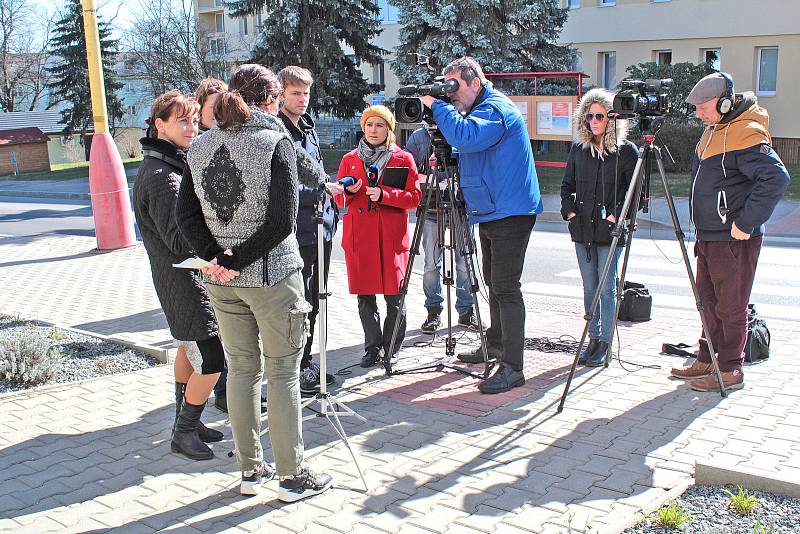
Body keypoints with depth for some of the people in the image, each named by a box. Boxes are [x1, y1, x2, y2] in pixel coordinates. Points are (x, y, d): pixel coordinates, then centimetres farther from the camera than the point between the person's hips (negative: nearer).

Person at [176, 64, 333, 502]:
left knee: (241, 370, 15)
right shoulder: (276, 142, -12)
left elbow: (185, 214, 0)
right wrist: (238, 260, -12)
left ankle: (250, 470, 25)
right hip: (272, 276, -5)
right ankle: (292, 476, 14)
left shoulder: (199, 148, 4)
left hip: (221, 282, 5)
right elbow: (281, 222, -18)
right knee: (283, 374, 5)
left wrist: (215, 257, -8)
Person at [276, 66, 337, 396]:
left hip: (321, 228, 9)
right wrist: (318, 190, -20)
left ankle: (306, 363, 28)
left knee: (313, 302, 16)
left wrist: (331, 208, 17)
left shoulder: (309, 129, 16)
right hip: (296, 230, -9)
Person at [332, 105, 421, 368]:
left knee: (394, 295, -2)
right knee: (365, 295, 4)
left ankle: (392, 349, 13)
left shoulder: (403, 159, 6)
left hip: (392, 235, -2)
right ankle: (372, 348, 15)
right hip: (359, 236, 2)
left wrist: (383, 194, -14)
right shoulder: (349, 159, 13)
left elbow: (414, 197, 0)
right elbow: (339, 199, 13)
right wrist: (348, 192, -10)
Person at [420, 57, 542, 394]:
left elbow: (465, 137, -32)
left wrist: (437, 105, -19)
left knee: (505, 287, -12)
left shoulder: (496, 108, -14)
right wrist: (440, 141, 6)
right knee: (494, 283, 19)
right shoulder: (481, 109, 17)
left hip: (510, 214, -10)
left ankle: (512, 367, -11)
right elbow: (463, 149, 25)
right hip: (489, 212, 10)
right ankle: (495, 344, 33)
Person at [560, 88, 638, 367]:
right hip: (582, 229, 4)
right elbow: (567, 184, 18)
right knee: (589, 287, 10)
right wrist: (569, 210, 4)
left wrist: (618, 215, -11)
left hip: (609, 230, -4)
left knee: (606, 288, -2)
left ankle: (605, 343, 7)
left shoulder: (626, 150, -5)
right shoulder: (578, 148, 8)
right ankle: (593, 339, 19)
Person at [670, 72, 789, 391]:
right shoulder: (714, 130, 13)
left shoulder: (746, 134, -18)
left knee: (730, 306, 0)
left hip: (734, 240, -9)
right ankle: (707, 360, 28)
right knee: (709, 301, 17)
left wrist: (746, 223, -25)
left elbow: (776, 179, -28)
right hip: (709, 234, 9)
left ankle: (730, 370, 10)